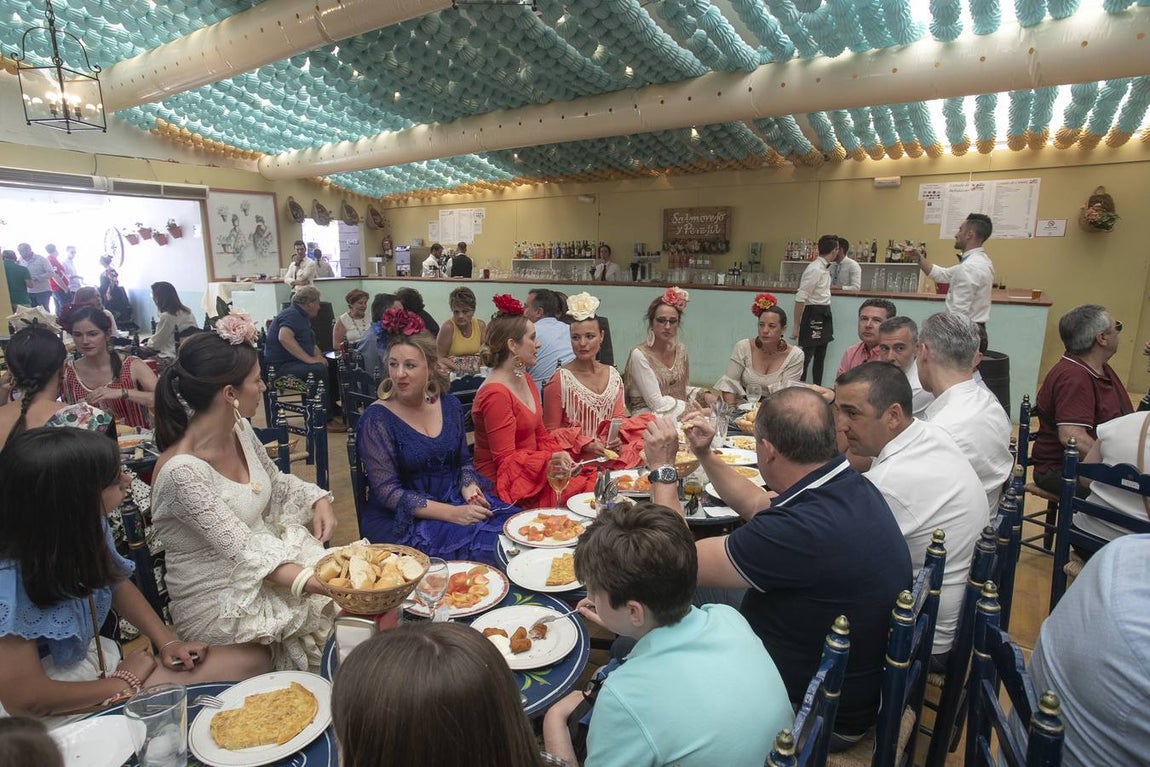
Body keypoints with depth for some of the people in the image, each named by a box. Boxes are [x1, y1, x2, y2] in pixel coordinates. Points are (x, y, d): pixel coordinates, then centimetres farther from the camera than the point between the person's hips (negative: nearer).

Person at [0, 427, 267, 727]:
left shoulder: (87, 526, -12)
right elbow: (25, 699, -24)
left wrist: (167, 641, -2)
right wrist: (124, 683, -11)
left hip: (98, 661, 7)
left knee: (250, 663, -7)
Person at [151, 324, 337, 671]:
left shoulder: (239, 428, -3)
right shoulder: (182, 470, -26)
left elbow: (276, 481, 14)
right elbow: (244, 552, -27)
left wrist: (318, 500, -5)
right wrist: (320, 585, -35)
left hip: (270, 558, 7)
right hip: (219, 603, -7)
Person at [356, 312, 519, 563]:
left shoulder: (449, 405, 4)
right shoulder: (377, 418, -10)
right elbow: (387, 492, -14)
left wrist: (468, 485, -7)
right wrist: (451, 514, -22)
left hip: (454, 501, 5)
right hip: (400, 520, -5)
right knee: (482, 546, -29)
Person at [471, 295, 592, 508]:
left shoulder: (525, 379, 10)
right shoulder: (496, 394, -19)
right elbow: (505, 460, -17)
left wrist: (559, 457, -5)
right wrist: (549, 460, -27)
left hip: (532, 470, 9)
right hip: (506, 484, -9)